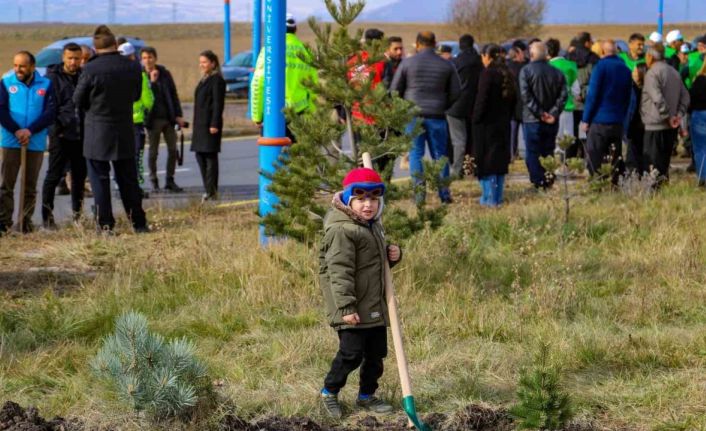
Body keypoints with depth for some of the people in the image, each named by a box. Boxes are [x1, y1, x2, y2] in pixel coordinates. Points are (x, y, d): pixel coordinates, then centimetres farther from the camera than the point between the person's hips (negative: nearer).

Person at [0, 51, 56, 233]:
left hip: (36, 143, 1)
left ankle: (26, 222, 12)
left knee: (30, 187, 6)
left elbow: (51, 112, -3)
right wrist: (16, 131, -15)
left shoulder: (46, 84, 4)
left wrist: (30, 131, -14)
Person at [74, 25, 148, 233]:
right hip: (125, 132, 4)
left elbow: (78, 101, -6)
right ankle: (139, 222, 14)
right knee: (128, 179, 12)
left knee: (100, 179, 4)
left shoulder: (91, 69, -16)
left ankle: (105, 224, 3)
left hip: (97, 133, -4)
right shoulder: (133, 68, -3)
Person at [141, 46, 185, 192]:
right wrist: (152, 81, -21)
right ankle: (154, 182, 12)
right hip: (153, 119, -3)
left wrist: (178, 115, 4)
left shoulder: (165, 73, 4)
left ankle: (170, 180, 13)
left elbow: (173, 94, 9)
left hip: (168, 118, 3)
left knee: (173, 150, 4)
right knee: (153, 151, 3)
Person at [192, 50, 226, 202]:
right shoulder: (204, 80, 19)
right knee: (200, 155, 9)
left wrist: (214, 124, -21)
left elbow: (218, 104, -16)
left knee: (210, 156, -7)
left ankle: (211, 192, -4)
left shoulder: (217, 80, -10)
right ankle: (209, 190, 14)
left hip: (210, 124, -10)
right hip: (200, 124, 10)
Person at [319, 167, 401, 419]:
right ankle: (330, 392, 14)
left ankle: (367, 396, 28)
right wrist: (346, 307, -27)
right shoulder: (342, 230, -18)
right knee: (351, 353, -6)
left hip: (376, 307, 9)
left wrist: (393, 255, 5)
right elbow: (340, 271, -23)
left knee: (376, 353, 14)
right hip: (354, 310, -9)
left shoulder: (372, 225, 13)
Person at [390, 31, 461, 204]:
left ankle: (419, 190, -6)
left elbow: (395, 90, 1)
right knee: (439, 154, 9)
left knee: (415, 153, 4)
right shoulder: (446, 65, 3)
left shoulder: (407, 63, -2)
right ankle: (444, 193, 7)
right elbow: (455, 93, 6)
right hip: (437, 117, 2)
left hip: (413, 116, -2)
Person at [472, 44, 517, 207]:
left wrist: (476, 120, -9)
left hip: (487, 125, -7)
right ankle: (498, 198, 17)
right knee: (501, 161, 13)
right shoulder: (507, 75, 8)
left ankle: (489, 198, -3)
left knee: (486, 161, -2)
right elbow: (513, 101, 14)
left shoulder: (487, 74, -15)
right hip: (503, 124, 7)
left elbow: (481, 101, -17)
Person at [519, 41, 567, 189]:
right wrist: (553, 113, -9)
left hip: (532, 120, -4)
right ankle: (549, 180, 9)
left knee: (533, 154, 1)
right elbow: (563, 95, -3)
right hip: (552, 122, 4)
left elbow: (526, 95, -16)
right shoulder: (557, 73, 5)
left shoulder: (526, 71, -7)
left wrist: (540, 113, -14)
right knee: (548, 153, 14)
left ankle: (538, 183, -6)